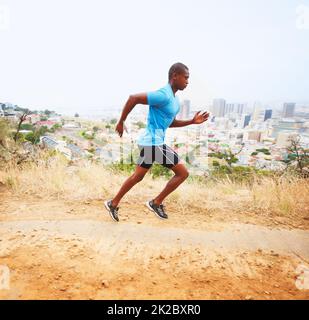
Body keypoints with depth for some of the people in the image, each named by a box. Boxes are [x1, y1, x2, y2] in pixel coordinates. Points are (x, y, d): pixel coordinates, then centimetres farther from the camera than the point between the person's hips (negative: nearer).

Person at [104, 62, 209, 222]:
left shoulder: (173, 98, 16)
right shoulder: (163, 95, -16)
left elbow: (170, 123, 22)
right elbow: (133, 98, -18)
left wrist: (192, 121, 12)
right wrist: (121, 122, -12)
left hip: (149, 141, 10)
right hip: (153, 143, -10)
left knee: (137, 176, 20)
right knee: (183, 173, -1)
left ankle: (113, 203, 33)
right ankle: (156, 202, 11)